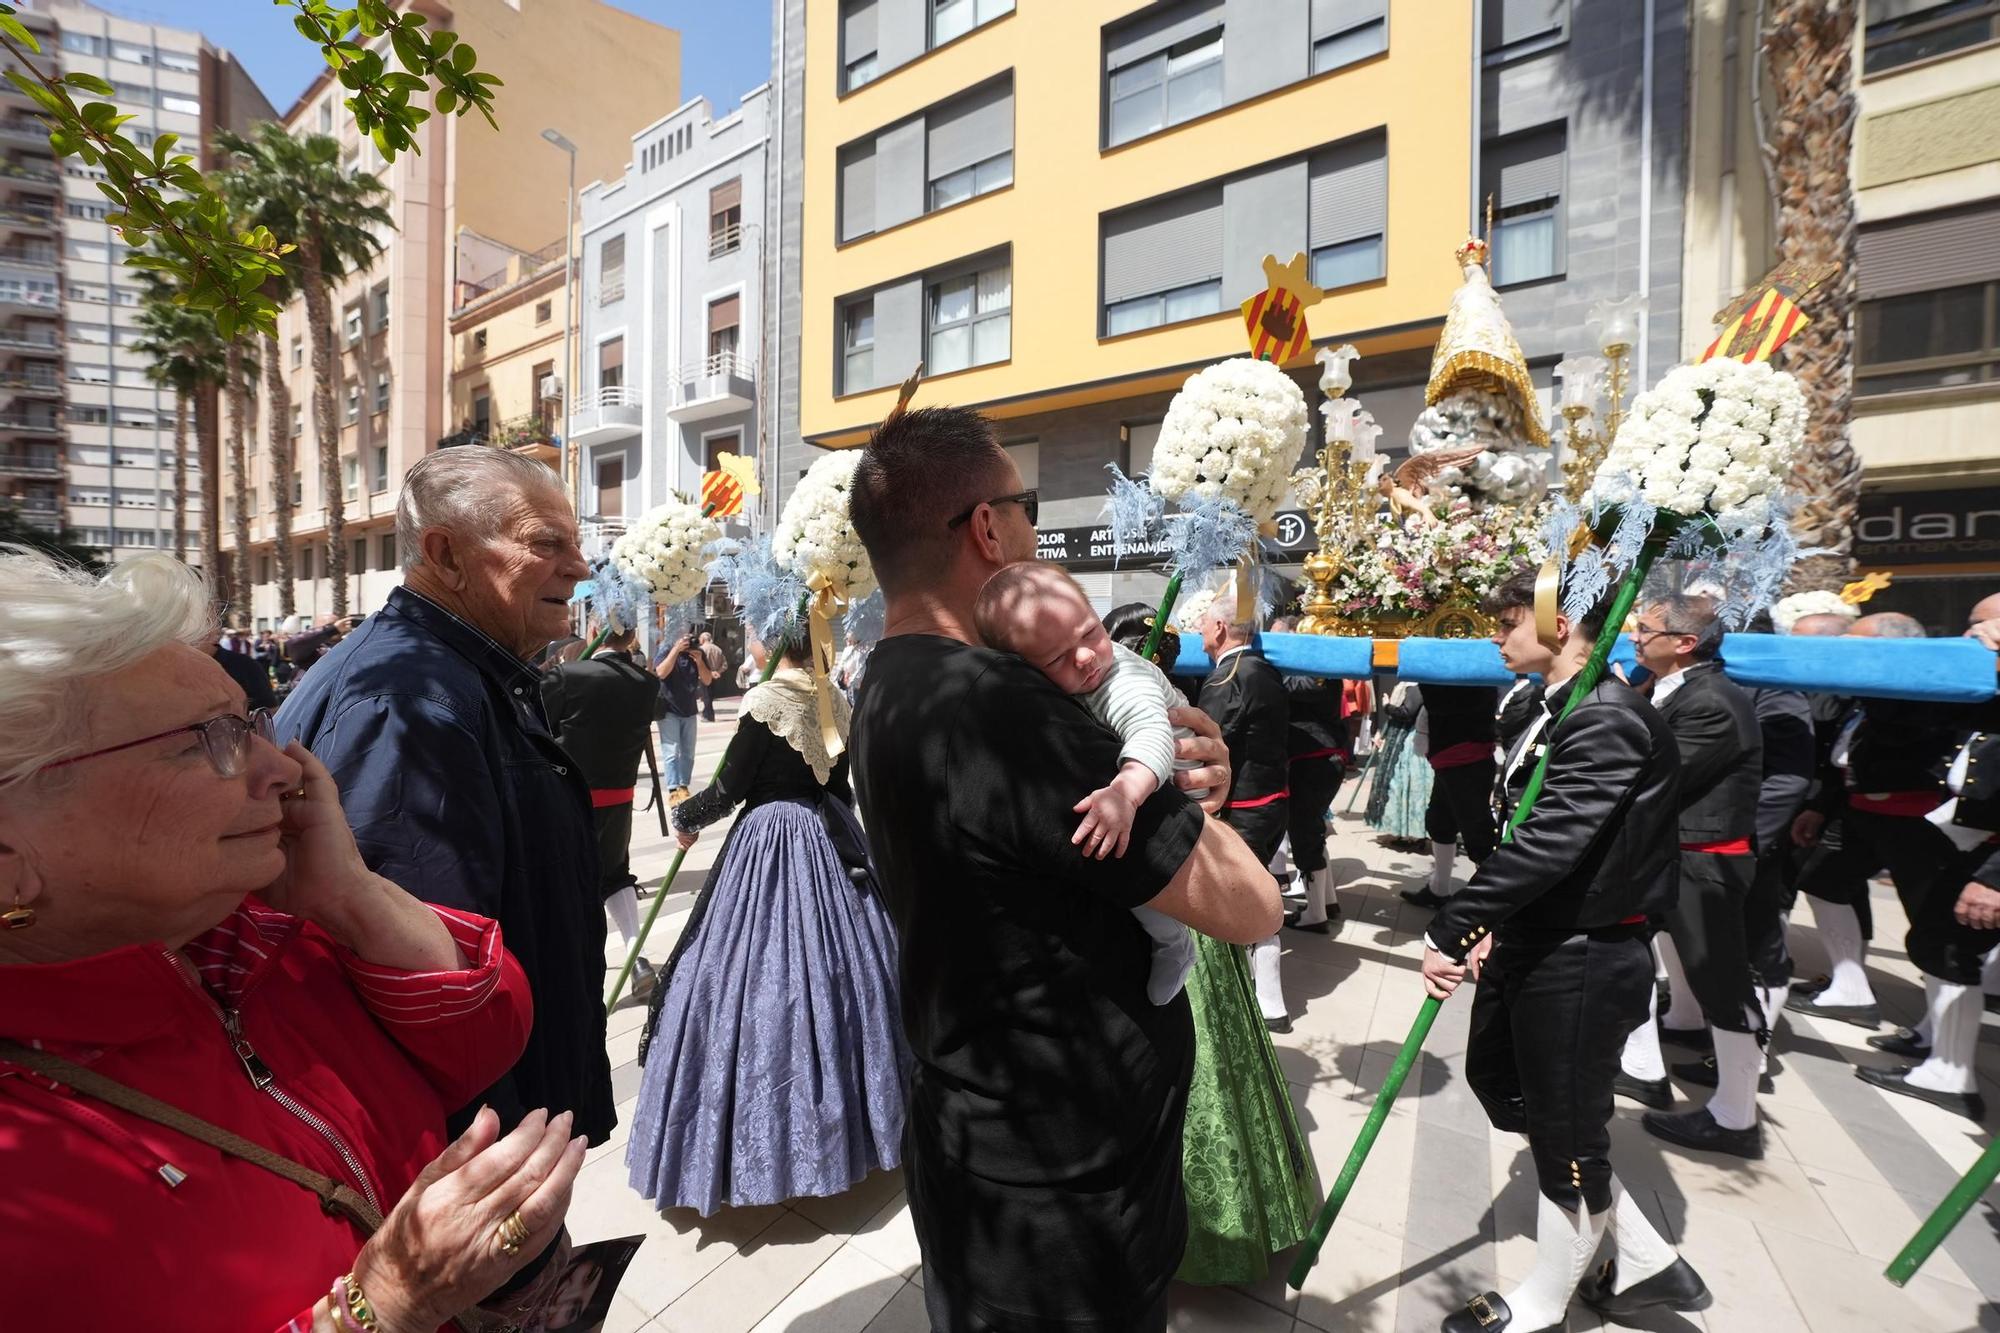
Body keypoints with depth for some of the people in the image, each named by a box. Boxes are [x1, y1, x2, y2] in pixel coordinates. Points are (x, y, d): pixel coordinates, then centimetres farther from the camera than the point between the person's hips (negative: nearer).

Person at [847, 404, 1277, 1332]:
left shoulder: (892, 693, 2)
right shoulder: (992, 702, -31)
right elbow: (1249, 907, -24)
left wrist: (1165, 792, -8)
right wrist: (1181, 798, -5)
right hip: (1065, 1174, -9)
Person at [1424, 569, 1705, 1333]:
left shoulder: (1605, 719, -22)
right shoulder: (1555, 710, 8)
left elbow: (1548, 842, -29)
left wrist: (1450, 930, -26)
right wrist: (1494, 925, 2)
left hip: (1581, 960, -10)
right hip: (1533, 943, 10)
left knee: (1567, 1131, 10)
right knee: (1499, 1081, 22)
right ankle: (1644, 1260, 38)